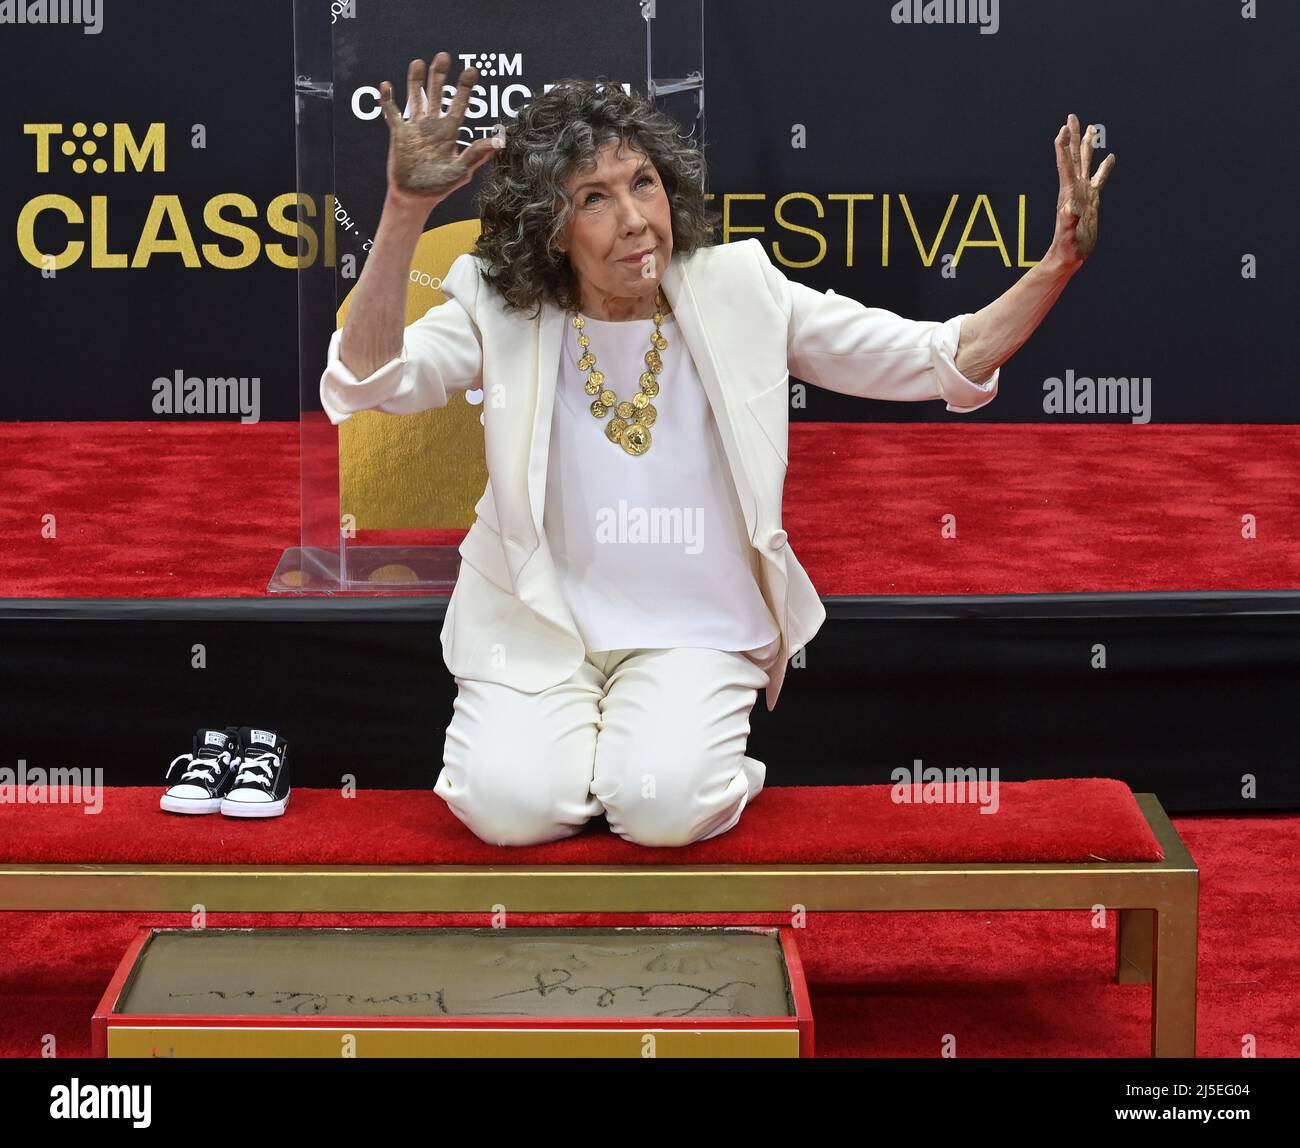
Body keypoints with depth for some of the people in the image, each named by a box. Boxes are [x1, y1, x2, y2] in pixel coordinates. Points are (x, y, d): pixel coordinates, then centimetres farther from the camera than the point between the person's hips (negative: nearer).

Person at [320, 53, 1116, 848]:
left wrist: (1060, 264, -19)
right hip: (538, 625, 0)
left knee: (666, 807, -26)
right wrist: (406, 210, -34)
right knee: (511, 805, -23)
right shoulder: (503, 318, -5)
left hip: (696, 632, 0)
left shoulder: (738, 296, -3)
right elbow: (367, 383, -23)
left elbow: (945, 363, -4)